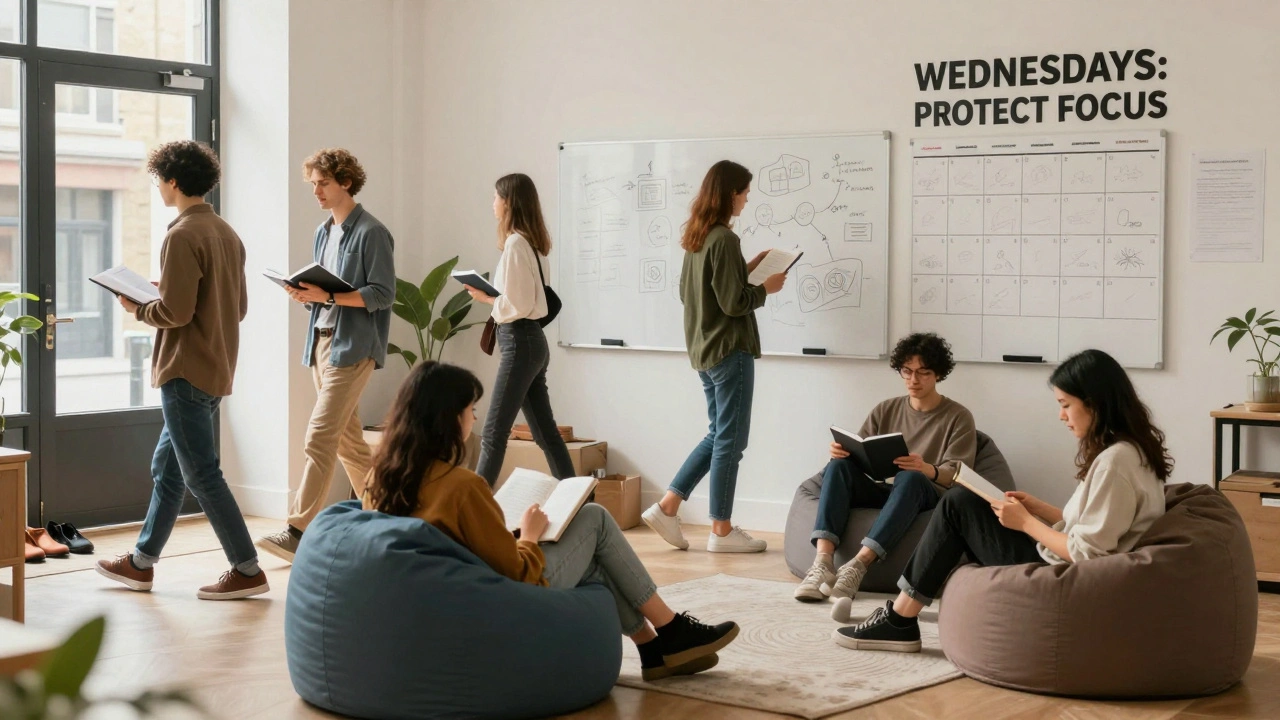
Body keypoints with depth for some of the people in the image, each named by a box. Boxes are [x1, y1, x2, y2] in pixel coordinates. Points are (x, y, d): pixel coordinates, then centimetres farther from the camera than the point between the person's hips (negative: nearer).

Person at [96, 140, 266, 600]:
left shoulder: (183, 236, -16)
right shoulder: (226, 233, 11)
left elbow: (176, 312, -21)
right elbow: (239, 305, 16)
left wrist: (138, 309, -2)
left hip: (187, 372, -9)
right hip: (216, 369, 10)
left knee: (201, 474, -4)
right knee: (167, 465, 17)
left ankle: (247, 571, -3)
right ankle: (142, 562, 26)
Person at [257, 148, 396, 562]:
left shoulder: (371, 233, -9)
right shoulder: (324, 232, 16)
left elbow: (383, 294, -15)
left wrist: (327, 296, -22)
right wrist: (304, 294, 0)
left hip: (353, 348, -9)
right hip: (322, 342, 9)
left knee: (319, 439, -14)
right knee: (347, 439, 13)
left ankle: (299, 532, -15)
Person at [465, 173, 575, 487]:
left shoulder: (515, 243, -16)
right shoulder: (533, 241, 11)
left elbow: (517, 305, -18)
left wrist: (485, 298, -4)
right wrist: (491, 295, 5)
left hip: (519, 341, -9)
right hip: (531, 339, 9)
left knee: (494, 433, -5)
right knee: (545, 431, 12)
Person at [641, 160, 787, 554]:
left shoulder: (695, 238, 9)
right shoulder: (725, 239, -17)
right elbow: (734, 303, -19)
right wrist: (766, 288, -2)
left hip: (703, 350, 9)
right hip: (730, 351, -9)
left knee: (719, 435, 18)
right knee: (730, 440, 0)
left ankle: (666, 506, 13)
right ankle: (722, 530, 7)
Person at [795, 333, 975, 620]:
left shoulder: (958, 418, 4)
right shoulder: (885, 410, 16)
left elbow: (957, 476, -7)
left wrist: (928, 470, -30)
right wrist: (842, 451, -16)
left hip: (927, 497, -4)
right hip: (881, 491, 4)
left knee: (909, 478, -38)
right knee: (839, 465, -25)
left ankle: (858, 565, -53)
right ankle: (823, 562, -43)